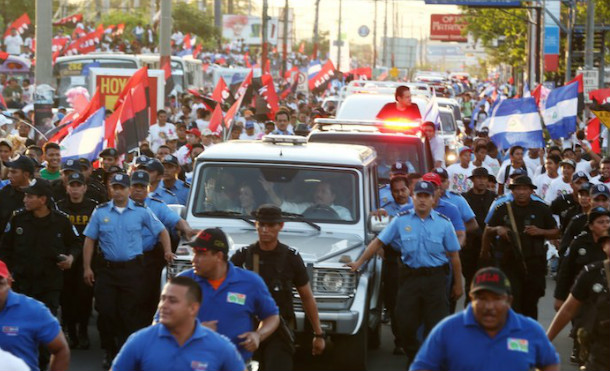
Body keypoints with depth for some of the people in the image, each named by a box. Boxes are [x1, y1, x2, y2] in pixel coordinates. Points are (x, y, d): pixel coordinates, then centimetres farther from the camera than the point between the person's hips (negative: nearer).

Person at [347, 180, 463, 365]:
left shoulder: (443, 223, 1)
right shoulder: (401, 221, 4)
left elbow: (454, 255, 4)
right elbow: (379, 242, 5)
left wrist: (458, 284, 3)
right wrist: (359, 263, 0)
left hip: (436, 278, -1)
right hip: (410, 277, 2)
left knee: (437, 324, -1)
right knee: (406, 322, 3)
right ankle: (413, 359, 23)